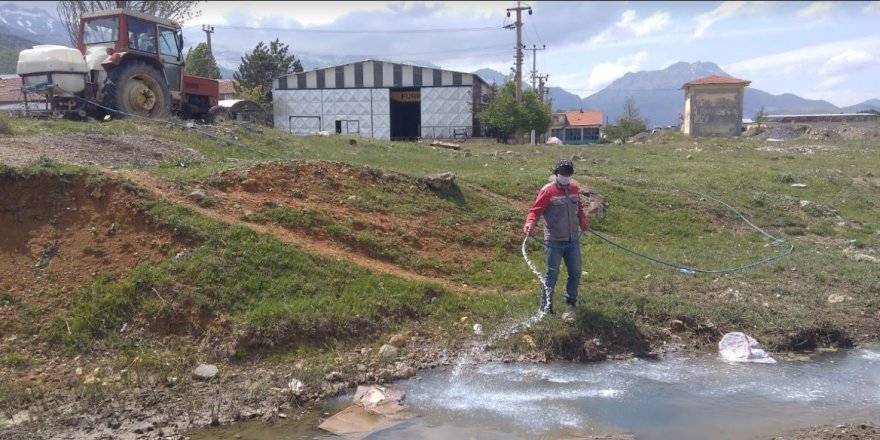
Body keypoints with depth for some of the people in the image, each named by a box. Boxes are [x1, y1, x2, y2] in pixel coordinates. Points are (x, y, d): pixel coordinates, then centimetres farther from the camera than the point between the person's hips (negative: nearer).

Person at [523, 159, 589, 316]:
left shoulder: (574, 188, 9)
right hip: (554, 242, -6)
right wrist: (529, 224, -30)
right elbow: (536, 210, -15)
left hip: (573, 241, 6)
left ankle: (571, 302, 32)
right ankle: (546, 308, 7)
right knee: (552, 274, -2)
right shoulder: (548, 191, -11)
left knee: (575, 273, 14)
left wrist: (584, 221, 22)